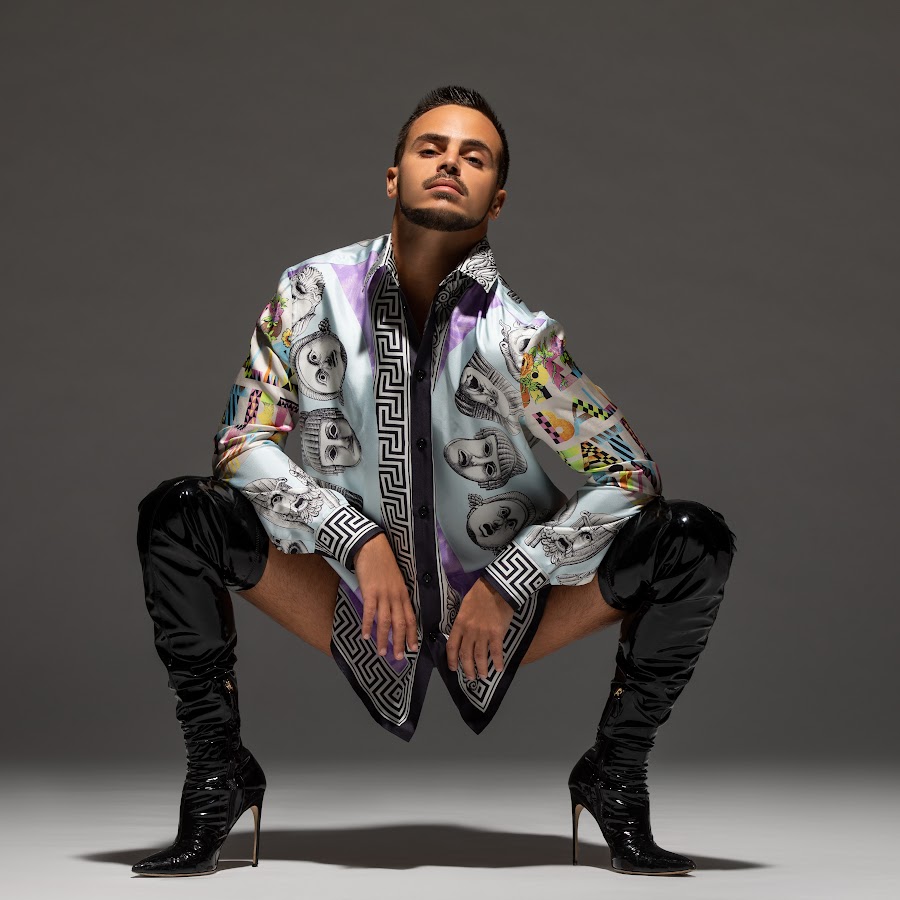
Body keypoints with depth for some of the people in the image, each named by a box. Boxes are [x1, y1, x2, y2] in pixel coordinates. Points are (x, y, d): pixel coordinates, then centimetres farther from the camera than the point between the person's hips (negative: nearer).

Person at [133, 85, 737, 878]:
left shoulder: (525, 323, -15)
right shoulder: (312, 294, -9)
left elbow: (630, 478, -11)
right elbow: (245, 443, -7)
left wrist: (508, 582, -16)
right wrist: (357, 539, -20)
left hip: (505, 617, 0)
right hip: (364, 615, 1)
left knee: (696, 542, -20)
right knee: (176, 516, -19)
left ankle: (615, 783, -1)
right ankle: (218, 780, -6)